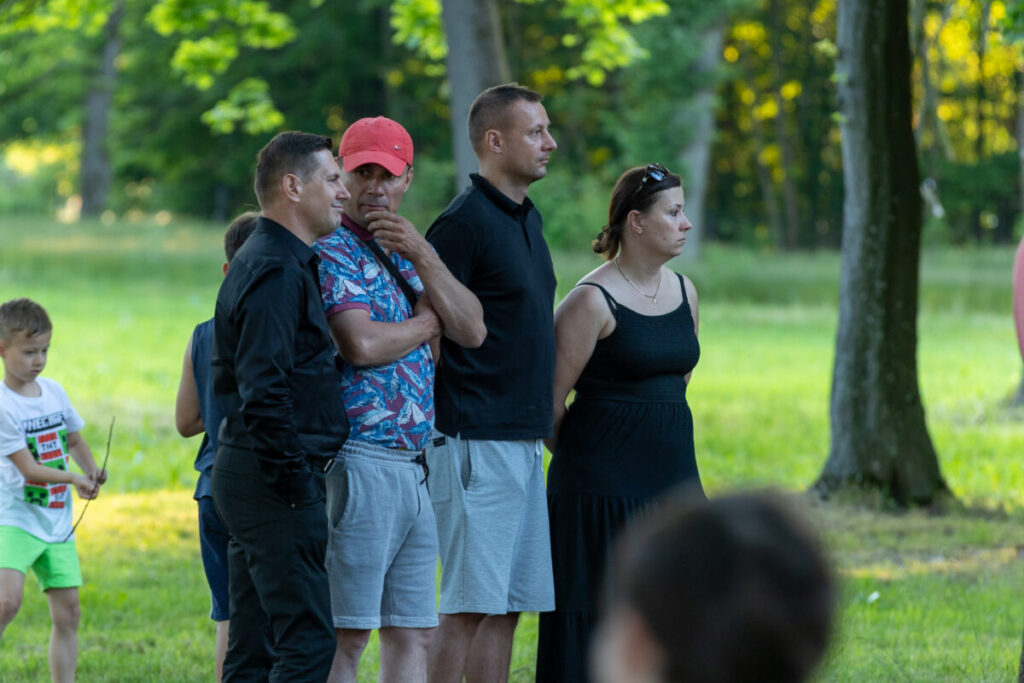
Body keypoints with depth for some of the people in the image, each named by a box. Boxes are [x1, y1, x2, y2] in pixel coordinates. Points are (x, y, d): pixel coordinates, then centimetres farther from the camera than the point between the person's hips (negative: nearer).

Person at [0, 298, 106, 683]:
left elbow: (74, 440, 24)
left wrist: (92, 471, 6)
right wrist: (75, 480, -24)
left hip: (57, 521, 7)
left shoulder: (54, 392, 8)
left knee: (68, 611, 5)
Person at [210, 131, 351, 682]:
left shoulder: (260, 262, 19)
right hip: (275, 485, -11)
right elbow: (263, 392, -23)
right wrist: (293, 477, -19)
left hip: (246, 472, 11)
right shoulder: (277, 271, -15)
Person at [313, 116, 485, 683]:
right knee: (346, 636, -9)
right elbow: (361, 345, -21)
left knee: (413, 635, 8)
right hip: (358, 460, -9)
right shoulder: (331, 252, -7)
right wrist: (426, 323, -2)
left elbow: (472, 331, 7)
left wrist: (421, 256, -5)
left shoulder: (405, 254, 19)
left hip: (412, 466, 9)